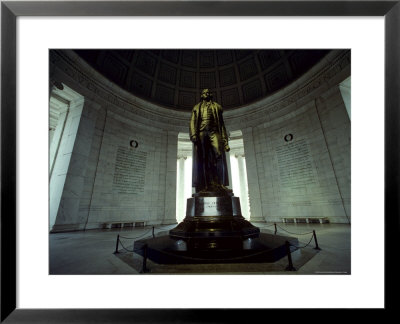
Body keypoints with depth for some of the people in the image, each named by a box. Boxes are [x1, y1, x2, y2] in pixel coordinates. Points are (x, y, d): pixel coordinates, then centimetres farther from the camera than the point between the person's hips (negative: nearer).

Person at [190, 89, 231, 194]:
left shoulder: (217, 106, 27)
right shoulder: (196, 107, 27)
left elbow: (221, 123, 19)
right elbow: (192, 122, 12)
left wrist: (225, 140, 6)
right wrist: (193, 134, -9)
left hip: (214, 132, 0)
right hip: (201, 132, 0)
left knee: (219, 155, -21)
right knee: (202, 159, -9)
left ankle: (219, 185, -24)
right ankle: (204, 187, -10)